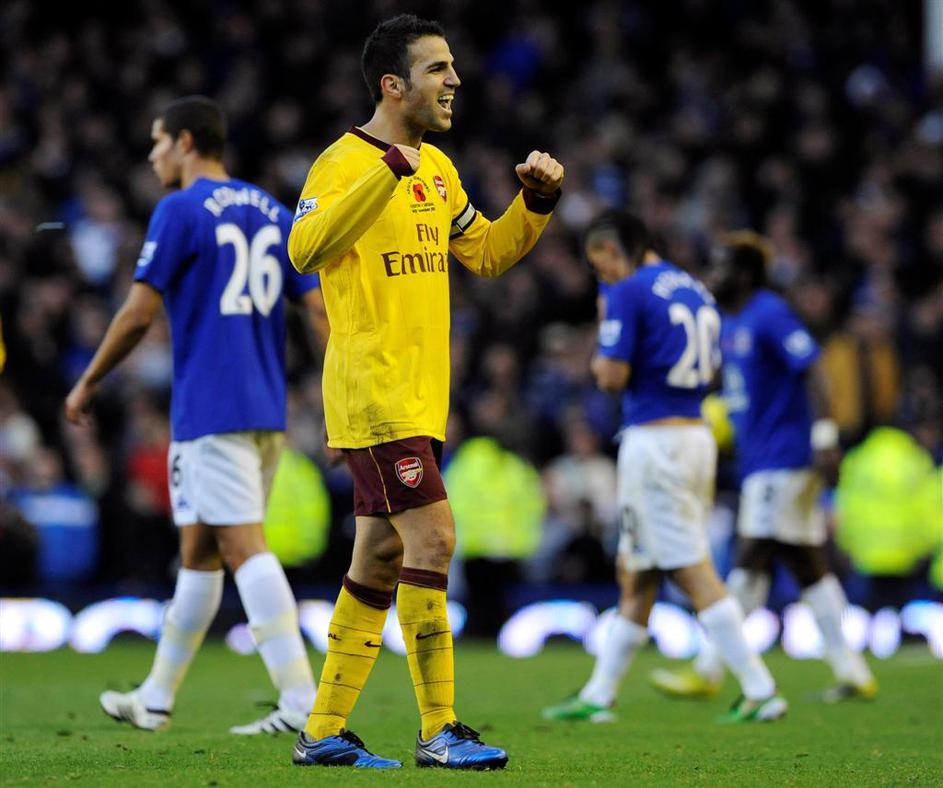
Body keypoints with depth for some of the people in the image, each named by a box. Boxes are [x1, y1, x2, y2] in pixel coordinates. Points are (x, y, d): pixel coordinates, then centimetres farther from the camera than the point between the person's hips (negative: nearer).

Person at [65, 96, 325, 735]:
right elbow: (322, 305, 9)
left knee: (243, 548, -12)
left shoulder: (180, 212, -6)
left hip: (211, 411, -8)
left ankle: (303, 701, -21)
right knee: (198, 552, 15)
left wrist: (88, 384, 4)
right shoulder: (275, 214, 15)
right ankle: (157, 697, 24)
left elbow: (139, 314, -8)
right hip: (266, 409, 8)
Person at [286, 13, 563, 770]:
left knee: (382, 558, 10)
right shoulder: (346, 162, -11)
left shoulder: (436, 167, 16)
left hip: (419, 397, 9)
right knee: (431, 537, -13)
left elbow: (486, 254, 26)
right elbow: (306, 249, -28)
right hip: (372, 390, -9)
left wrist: (536, 201, 9)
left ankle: (324, 733, 16)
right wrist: (389, 172, -34)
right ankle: (440, 730, -8)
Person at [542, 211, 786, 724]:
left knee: (693, 571, -8)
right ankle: (598, 696, 21)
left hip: (653, 440, -9)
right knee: (636, 573, 14)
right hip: (696, 435, 9)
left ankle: (760, 691, -12)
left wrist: (601, 359, 6)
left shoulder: (627, 294, -10)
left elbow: (612, 376, -16)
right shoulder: (697, 292, 15)